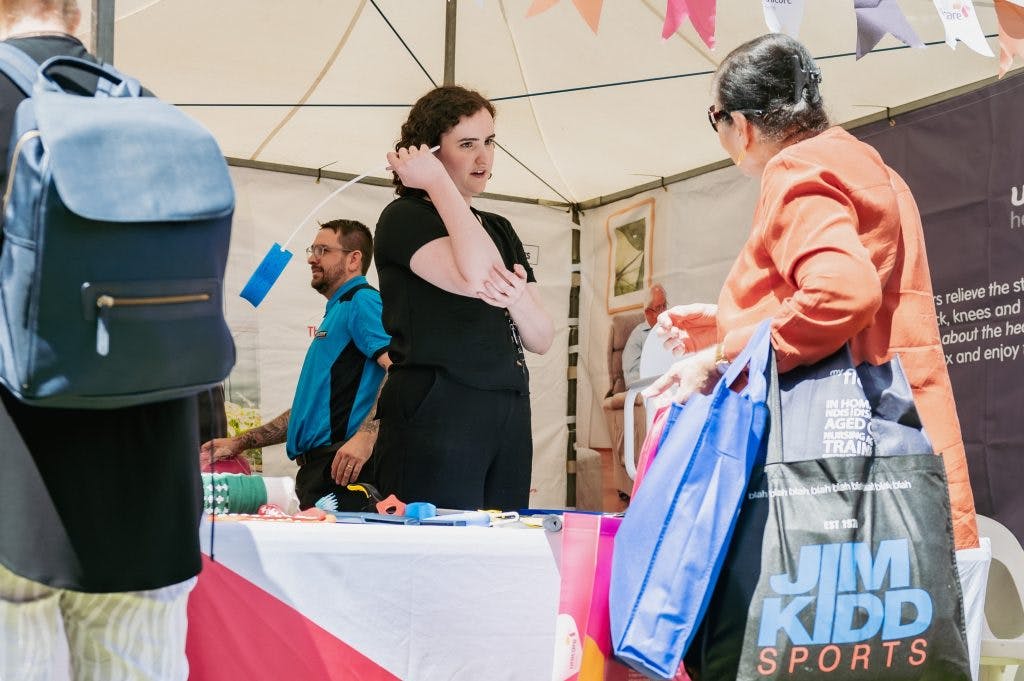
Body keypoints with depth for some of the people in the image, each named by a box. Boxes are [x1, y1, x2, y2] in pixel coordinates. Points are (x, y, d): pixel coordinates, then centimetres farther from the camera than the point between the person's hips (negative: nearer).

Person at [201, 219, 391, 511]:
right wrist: (240, 442, 27)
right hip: (315, 469, 9)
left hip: (342, 468, -9)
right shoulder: (336, 312, 28)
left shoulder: (362, 301, -3)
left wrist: (365, 436, -29)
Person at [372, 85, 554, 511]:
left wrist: (519, 301, -8)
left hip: (509, 417, 7)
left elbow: (542, 340, 14)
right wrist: (438, 182, -12)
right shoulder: (404, 217, -2)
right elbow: (475, 276, -22)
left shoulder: (499, 229, 19)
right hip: (434, 414, -6)